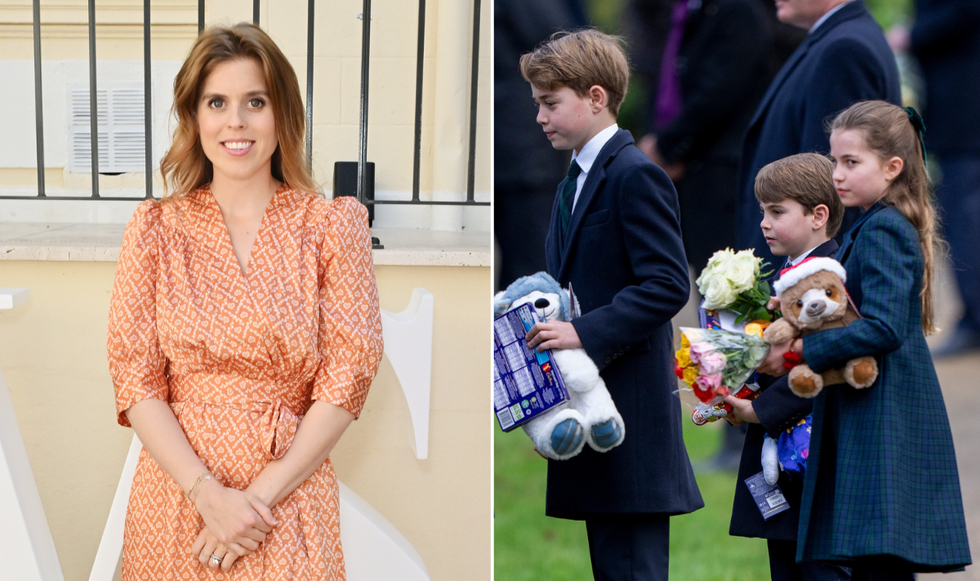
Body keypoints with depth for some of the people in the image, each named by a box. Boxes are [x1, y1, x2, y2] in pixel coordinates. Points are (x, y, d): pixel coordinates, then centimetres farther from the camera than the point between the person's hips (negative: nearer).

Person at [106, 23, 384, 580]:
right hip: (176, 485, 1)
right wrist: (208, 494, -15)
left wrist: (263, 493, -13)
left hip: (290, 487, -1)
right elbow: (136, 381, -2)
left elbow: (347, 377, -5)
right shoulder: (156, 228, 2)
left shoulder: (333, 225, 0)